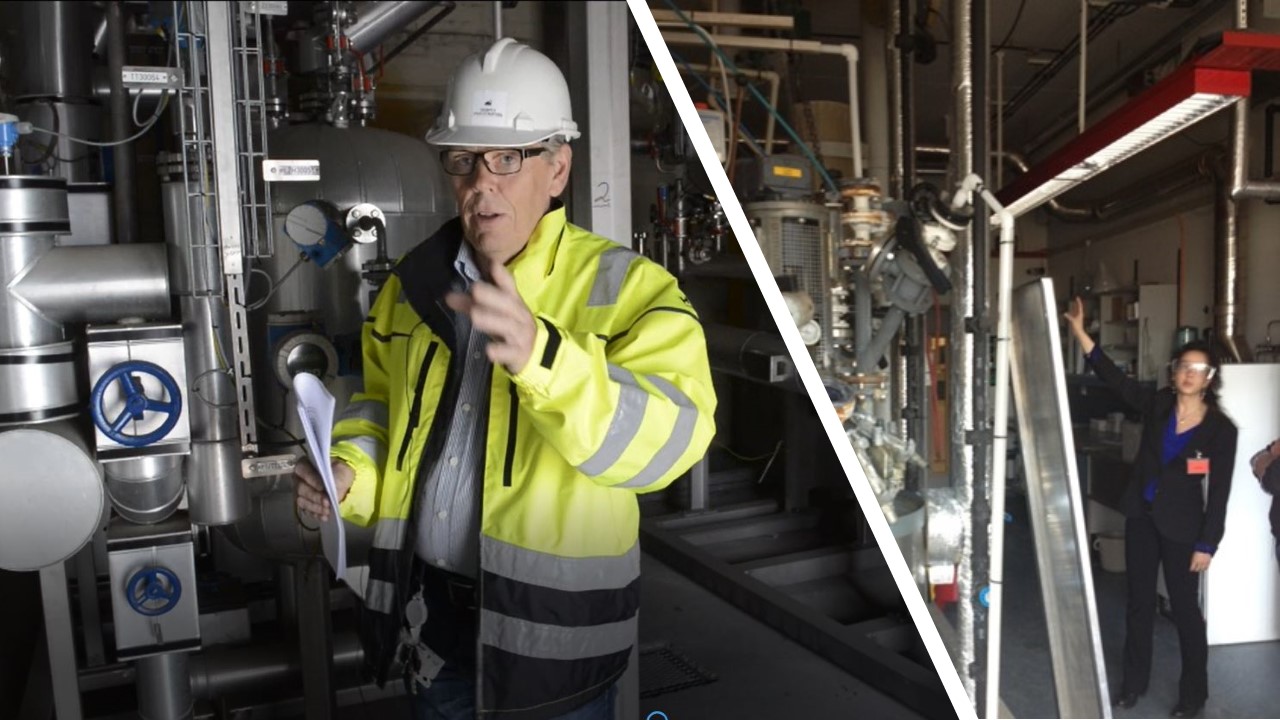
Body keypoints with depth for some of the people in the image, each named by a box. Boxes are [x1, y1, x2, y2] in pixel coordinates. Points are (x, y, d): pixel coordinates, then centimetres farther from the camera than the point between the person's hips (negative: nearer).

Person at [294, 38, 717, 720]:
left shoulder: (627, 287, -13)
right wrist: (352, 472, -3)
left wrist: (540, 357, -43)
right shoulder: (415, 281, 5)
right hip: (429, 611, 5)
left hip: (551, 625, -4)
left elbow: (670, 435, -28)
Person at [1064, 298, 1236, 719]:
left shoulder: (1220, 429, -10)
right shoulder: (1157, 406, -1)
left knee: (1184, 607, 6)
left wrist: (1207, 544, -11)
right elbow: (1113, 377, -5)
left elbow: (1219, 493, -9)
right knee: (1139, 601, 14)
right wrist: (1080, 332, -14)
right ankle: (1134, 682, 28)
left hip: (1182, 526, -4)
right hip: (1141, 516, 4)